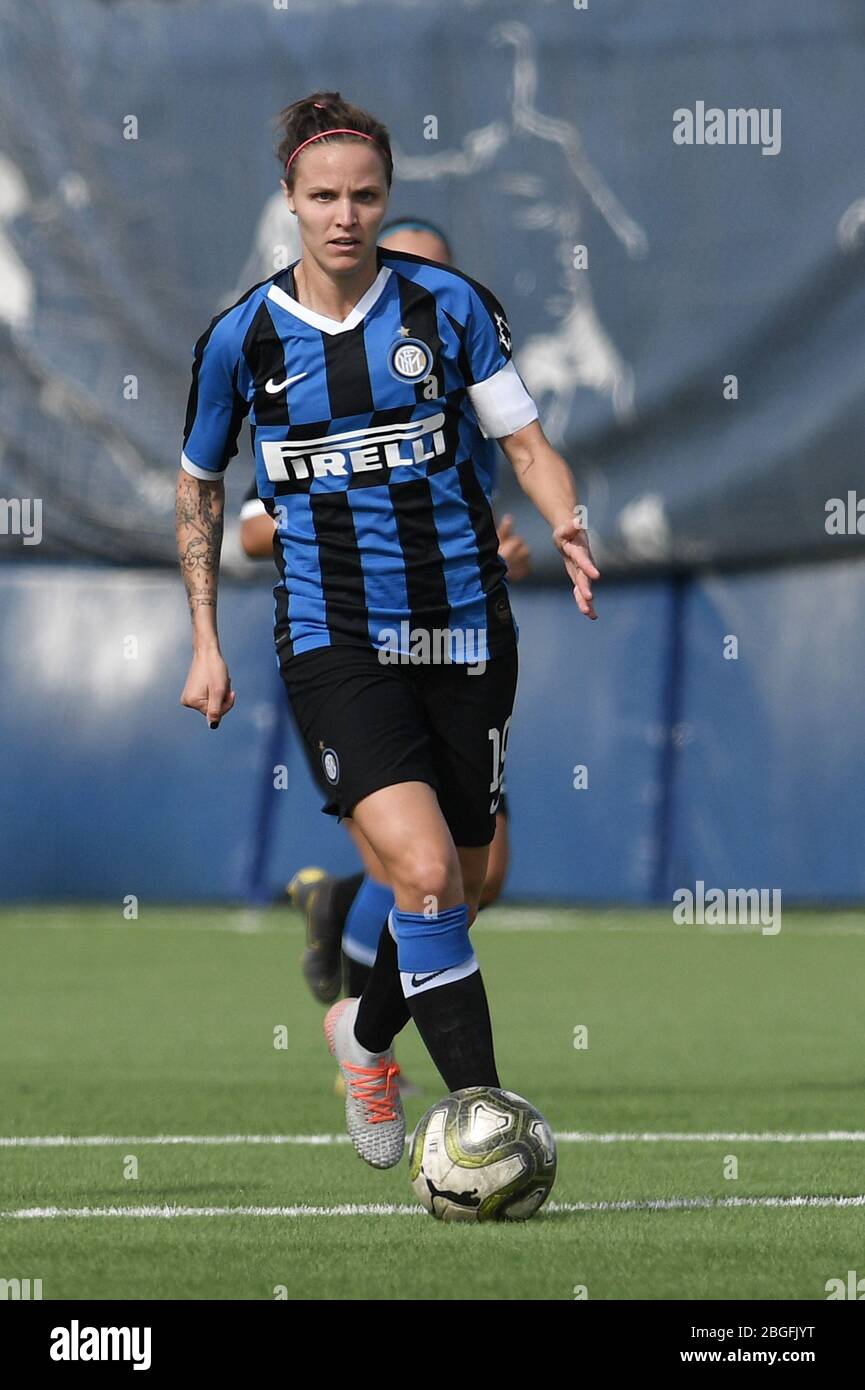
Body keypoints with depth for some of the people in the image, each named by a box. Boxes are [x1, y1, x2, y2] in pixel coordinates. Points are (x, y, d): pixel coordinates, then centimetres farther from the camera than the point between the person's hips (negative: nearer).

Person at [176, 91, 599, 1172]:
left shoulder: (450, 304, -1)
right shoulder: (244, 336, 0)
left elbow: (527, 443, 4)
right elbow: (198, 485, 14)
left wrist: (564, 523, -18)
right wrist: (205, 643, 11)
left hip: (465, 630, 2)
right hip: (333, 641, -2)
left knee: (457, 895, 11)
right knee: (424, 873, -22)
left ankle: (365, 1033, 42)